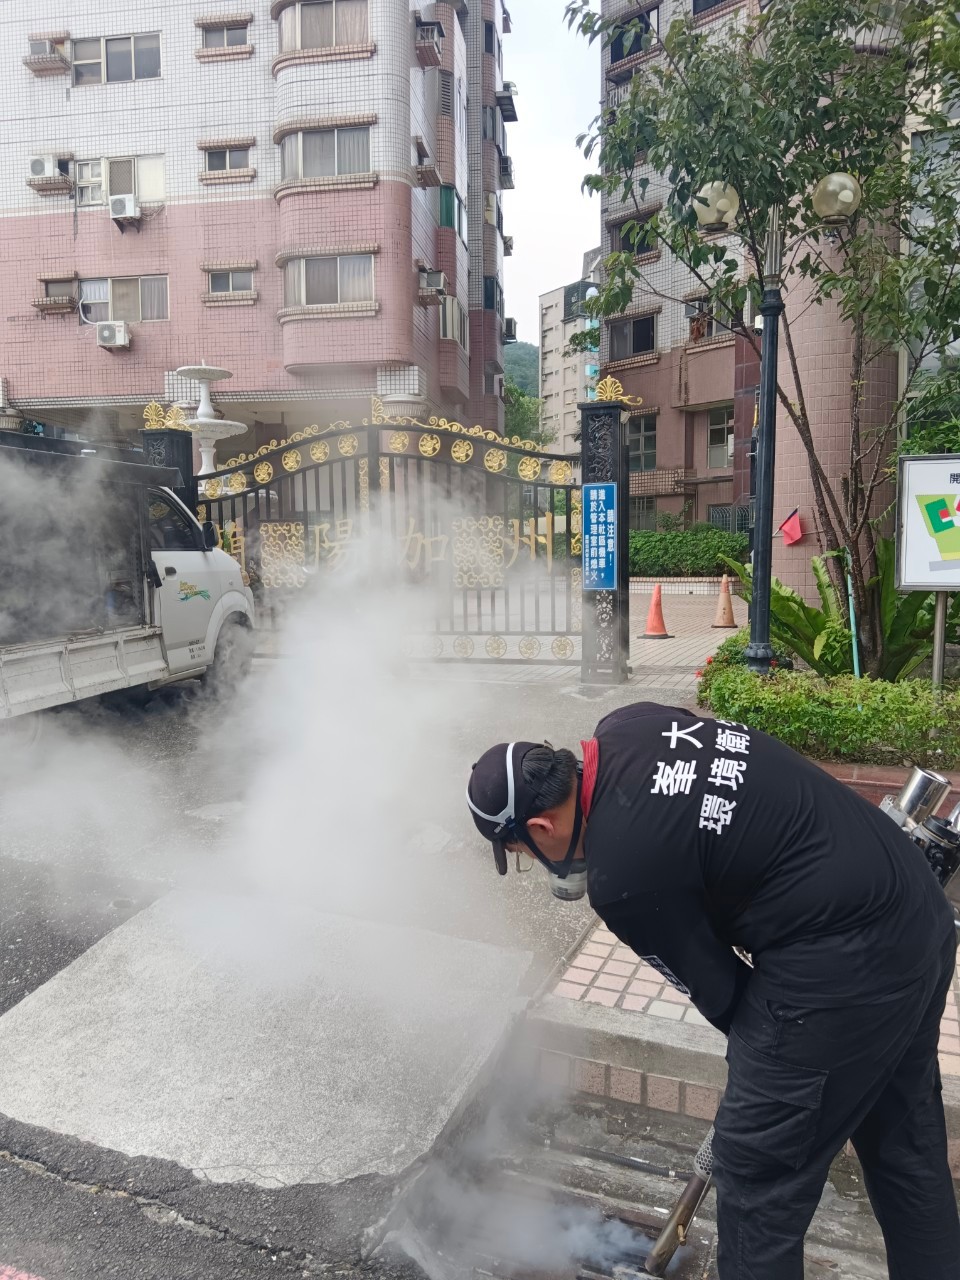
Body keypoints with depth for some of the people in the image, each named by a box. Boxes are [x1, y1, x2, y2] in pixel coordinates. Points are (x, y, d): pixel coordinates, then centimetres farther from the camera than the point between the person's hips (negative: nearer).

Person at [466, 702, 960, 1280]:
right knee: (906, 1143, 26)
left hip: (841, 962, -9)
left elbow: (716, 989, -6)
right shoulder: (623, 728, 2)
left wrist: (767, 1052, 15)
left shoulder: (620, 878, -20)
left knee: (758, 1167, 9)